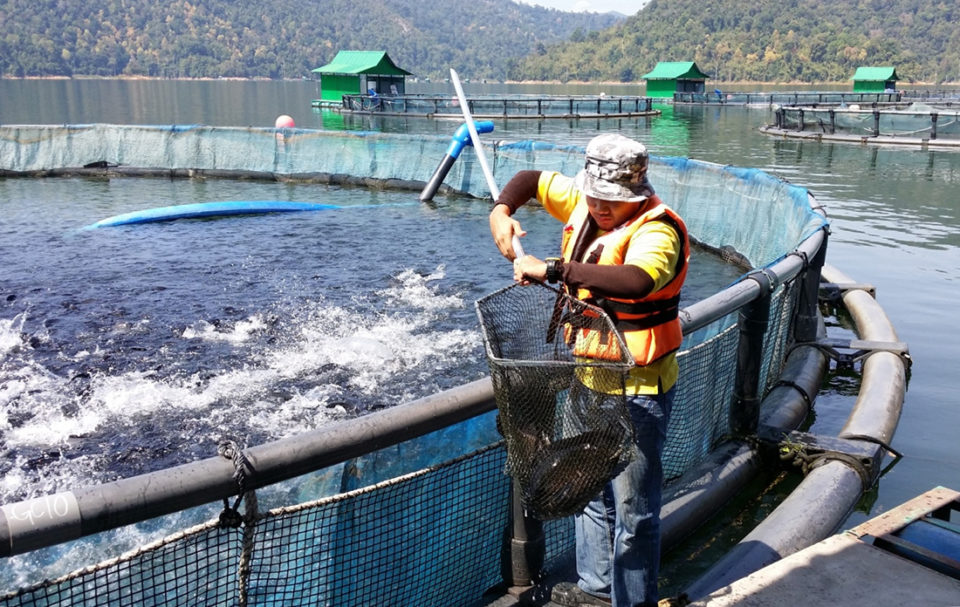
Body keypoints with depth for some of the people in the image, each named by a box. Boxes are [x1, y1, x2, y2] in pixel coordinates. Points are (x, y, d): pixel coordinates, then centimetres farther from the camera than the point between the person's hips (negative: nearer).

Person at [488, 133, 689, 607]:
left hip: (637, 390, -8)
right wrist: (501, 211, -4)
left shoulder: (656, 230, -22)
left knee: (632, 509, 2)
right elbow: (533, 180, 16)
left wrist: (553, 269, -41)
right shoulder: (583, 202, 1)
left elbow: (637, 281, -44)